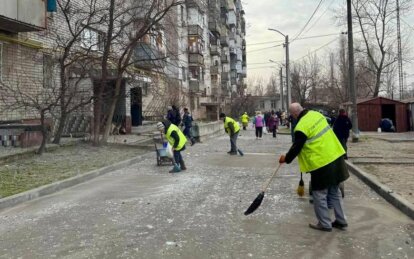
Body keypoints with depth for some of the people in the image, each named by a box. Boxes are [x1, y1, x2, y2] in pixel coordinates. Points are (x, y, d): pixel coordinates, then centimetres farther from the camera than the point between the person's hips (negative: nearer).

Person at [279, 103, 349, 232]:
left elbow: (296, 148, -11)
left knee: (320, 195, 7)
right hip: (335, 156, 9)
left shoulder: (301, 127, -19)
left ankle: (325, 224, 17)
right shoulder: (316, 114, 5)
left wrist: (286, 158, 7)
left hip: (322, 163, -8)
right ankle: (341, 221, 29)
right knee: (334, 191, 19)